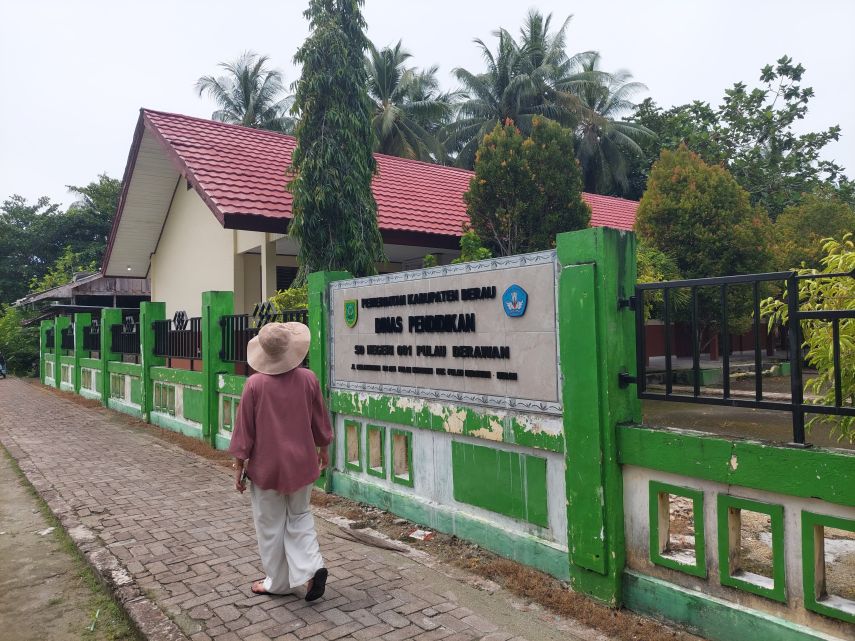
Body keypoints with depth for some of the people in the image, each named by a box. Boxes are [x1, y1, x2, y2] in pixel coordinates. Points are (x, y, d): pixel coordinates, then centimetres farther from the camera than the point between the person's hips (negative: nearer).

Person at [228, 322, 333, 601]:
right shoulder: (308, 379, -8)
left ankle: (277, 582, 26)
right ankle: (310, 570, 5)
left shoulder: (255, 384, -15)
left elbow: (244, 430, -9)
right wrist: (323, 449, 19)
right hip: (301, 463, 3)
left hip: (266, 466, -2)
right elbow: (320, 421, 3)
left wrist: (239, 466, 2)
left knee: (271, 525, 13)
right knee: (299, 517, 20)